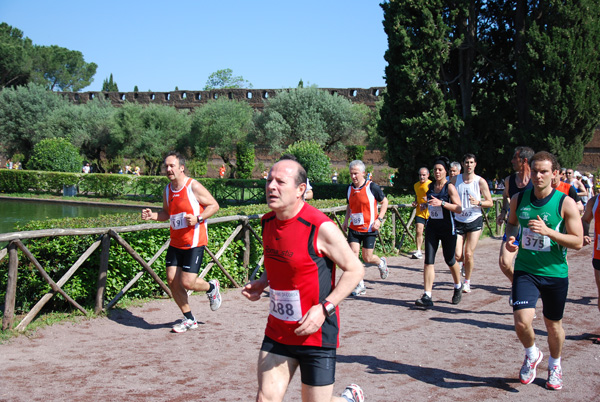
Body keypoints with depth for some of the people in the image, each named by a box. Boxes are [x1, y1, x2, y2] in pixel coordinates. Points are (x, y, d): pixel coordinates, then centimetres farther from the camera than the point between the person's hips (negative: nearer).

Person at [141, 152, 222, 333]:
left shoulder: (194, 187, -12)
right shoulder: (167, 190, 8)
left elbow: (214, 205, -8)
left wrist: (198, 218, -22)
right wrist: (152, 215, 2)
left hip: (194, 243, -7)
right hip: (175, 243, 7)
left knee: (187, 283, -11)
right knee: (172, 281, 2)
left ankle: (212, 287, 24)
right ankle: (189, 320, 18)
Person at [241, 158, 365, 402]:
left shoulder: (320, 227, -18)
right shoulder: (268, 222, 3)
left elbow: (355, 270, -12)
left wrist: (325, 308, -22)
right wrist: (261, 284, 1)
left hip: (316, 333, -6)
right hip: (277, 332, 6)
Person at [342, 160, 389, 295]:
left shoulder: (372, 187, -10)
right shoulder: (350, 188, 5)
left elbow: (384, 201, -1)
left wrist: (379, 219, -10)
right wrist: (346, 220, 9)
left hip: (369, 229, -4)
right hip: (354, 228, 4)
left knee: (367, 258, -1)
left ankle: (381, 262, 35)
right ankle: (360, 286, 3)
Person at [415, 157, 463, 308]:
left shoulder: (450, 187, -9)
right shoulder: (430, 186, 8)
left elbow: (459, 209, -17)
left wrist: (442, 203, -25)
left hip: (447, 228, -4)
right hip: (432, 227, 4)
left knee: (450, 260, 10)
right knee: (428, 260, -7)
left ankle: (458, 287, 38)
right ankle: (427, 297, -9)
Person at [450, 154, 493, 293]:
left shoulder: (480, 181, -3)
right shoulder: (455, 180, 3)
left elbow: (490, 203, -1)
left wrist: (478, 202, -19)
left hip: (475, 220, -2)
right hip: (459, 221, 2)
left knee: (469, 254, -5)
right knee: (457, 255, -6)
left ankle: (467, 282, 14)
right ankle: (464, 263, 31)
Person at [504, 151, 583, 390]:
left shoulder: (565, 203, -10)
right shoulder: (519, 199, -1)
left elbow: (578, 242, -12)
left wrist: (548, 231, -25)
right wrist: (511, 238, -3)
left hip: (555, 274, -1)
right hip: (525, 271, 1)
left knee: (553, 325, 13)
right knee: (522, 322, -14)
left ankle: (554, 365, 42)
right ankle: (532, 355, 19)